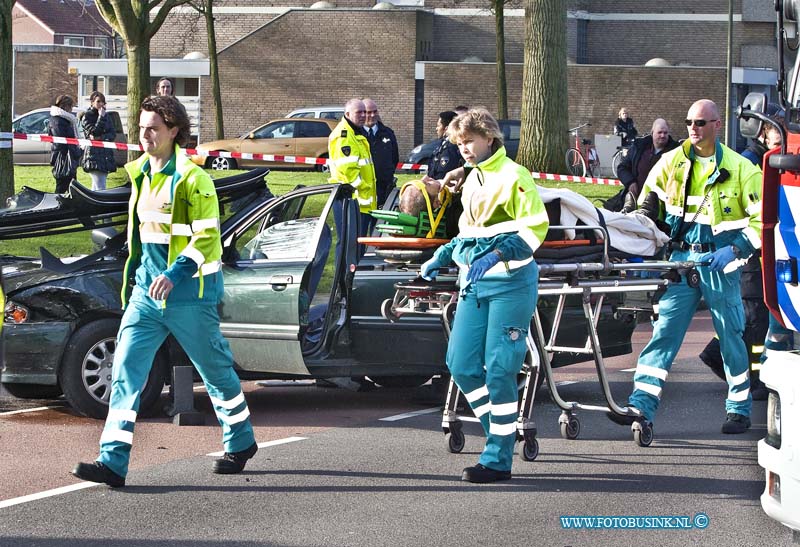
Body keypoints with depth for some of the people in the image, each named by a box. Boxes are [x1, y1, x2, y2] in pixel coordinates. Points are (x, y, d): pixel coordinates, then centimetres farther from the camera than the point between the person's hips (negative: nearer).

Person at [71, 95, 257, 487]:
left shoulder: (192, 178, -14)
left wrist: (176, 274, -29)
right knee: (126, 370, -7)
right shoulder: (141, 173, 10)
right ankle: (113, 461, -11)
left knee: (216, 371, 11)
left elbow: (207, 236, -19)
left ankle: (240, 442, 33)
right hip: (146, 290, 7)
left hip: (188, 294, -6)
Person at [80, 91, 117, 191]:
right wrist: (101, 117, -11)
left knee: (95, 188, 9)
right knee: (100, 189, -16)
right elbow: (94, 132, -14)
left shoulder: (106, 117, 15)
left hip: (106, 155, 6)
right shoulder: (86, 117, -2)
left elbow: (113, 134, 6)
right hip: (93, 155, -6)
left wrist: (101, 137, -10)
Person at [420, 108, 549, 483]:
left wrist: (495, 255, -26)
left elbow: (535, 228, -17)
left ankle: (499, 459, -4)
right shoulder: (472, 180, 17)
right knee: (461, 363, 1)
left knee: (499, 369, -9)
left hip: (510, 283, -8)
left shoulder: (512, 176, -9)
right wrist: (442, 257, 18)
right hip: (475, 283, 8)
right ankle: (500, 432, 17)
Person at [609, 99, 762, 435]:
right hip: (681, 259, 2)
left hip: (721, 264, -2)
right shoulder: (672, 162, 5)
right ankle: (641, 406, -12)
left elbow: (763, 219, -3)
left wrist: (735, 250, -15)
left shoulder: (740, 169, -4)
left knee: (731, 337, 7)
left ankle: (739, 409, 21)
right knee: (664, 332, -6)